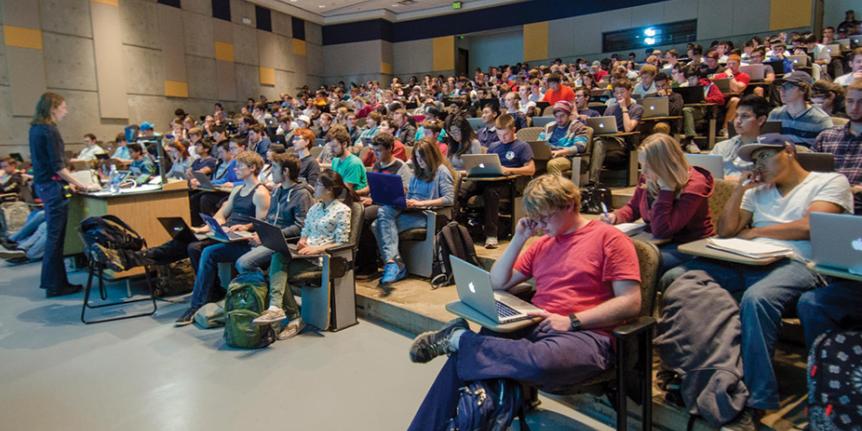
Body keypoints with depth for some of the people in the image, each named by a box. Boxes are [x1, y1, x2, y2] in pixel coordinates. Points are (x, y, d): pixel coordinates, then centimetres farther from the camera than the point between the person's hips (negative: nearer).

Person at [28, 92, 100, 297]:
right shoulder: (49, 130, -16)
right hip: (53, 187, -9)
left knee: (53, 235, 14)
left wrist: (67, 182, 21)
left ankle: (53, 281, 21)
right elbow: (57, 166, -20)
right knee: (55, 236, -3)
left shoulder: (35, 128, 12)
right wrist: (82, 186, -18)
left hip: (43, 184, 9)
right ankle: (55, 285, 3)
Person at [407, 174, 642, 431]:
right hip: (534, 326, 6)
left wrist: (572, 321, -16)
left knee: (541, 361, -41)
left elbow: (631, 303, -7)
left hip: (584, 333, -5)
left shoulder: (609, 238, 1)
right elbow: (497, 284, 18)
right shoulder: (542, 244, 19)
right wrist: (519, 238, 8)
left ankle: (460, 337, -20)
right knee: (462, 357, -19)